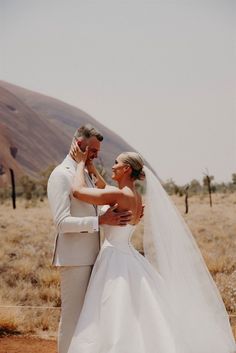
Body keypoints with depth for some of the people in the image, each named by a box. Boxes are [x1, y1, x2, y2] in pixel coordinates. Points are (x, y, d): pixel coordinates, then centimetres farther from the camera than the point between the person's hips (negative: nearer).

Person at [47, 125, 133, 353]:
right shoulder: (61, 175, -12)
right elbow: (62, 221, -20)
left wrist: (126, 214, 7)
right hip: (74, 258, -9)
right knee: (72, 316, -4)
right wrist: (101, 220, -27)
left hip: (90, 256, 9)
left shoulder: (87, 174, 16)